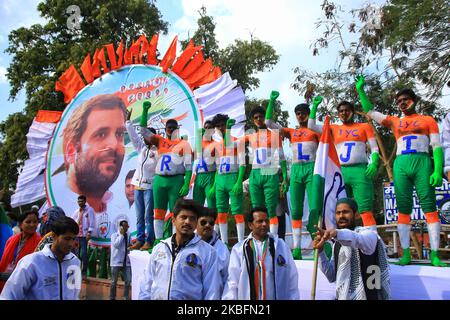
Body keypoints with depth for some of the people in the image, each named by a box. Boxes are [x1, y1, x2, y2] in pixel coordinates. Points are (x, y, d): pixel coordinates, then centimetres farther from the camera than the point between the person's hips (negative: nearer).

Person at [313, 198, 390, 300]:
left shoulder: (367, 234, -12)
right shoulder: (337, 244, 9)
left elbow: (358, 240, -36)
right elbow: (332, 276, 9)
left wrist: (337, 233, -54)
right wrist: (320, 251, -4)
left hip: (366, 296, -6)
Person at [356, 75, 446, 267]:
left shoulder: (427, 120, 13)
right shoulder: (395, 122, 21)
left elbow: (437, 147, 4)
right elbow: (369, 112, 22)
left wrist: (438, 170, -9)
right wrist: (360, 90, 18)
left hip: (422, 162, -2)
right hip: (401, 165, 3)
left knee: (429, 207, -8)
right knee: (403, 209, -3)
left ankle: (435, 254, -8)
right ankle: (406, 253, -2)